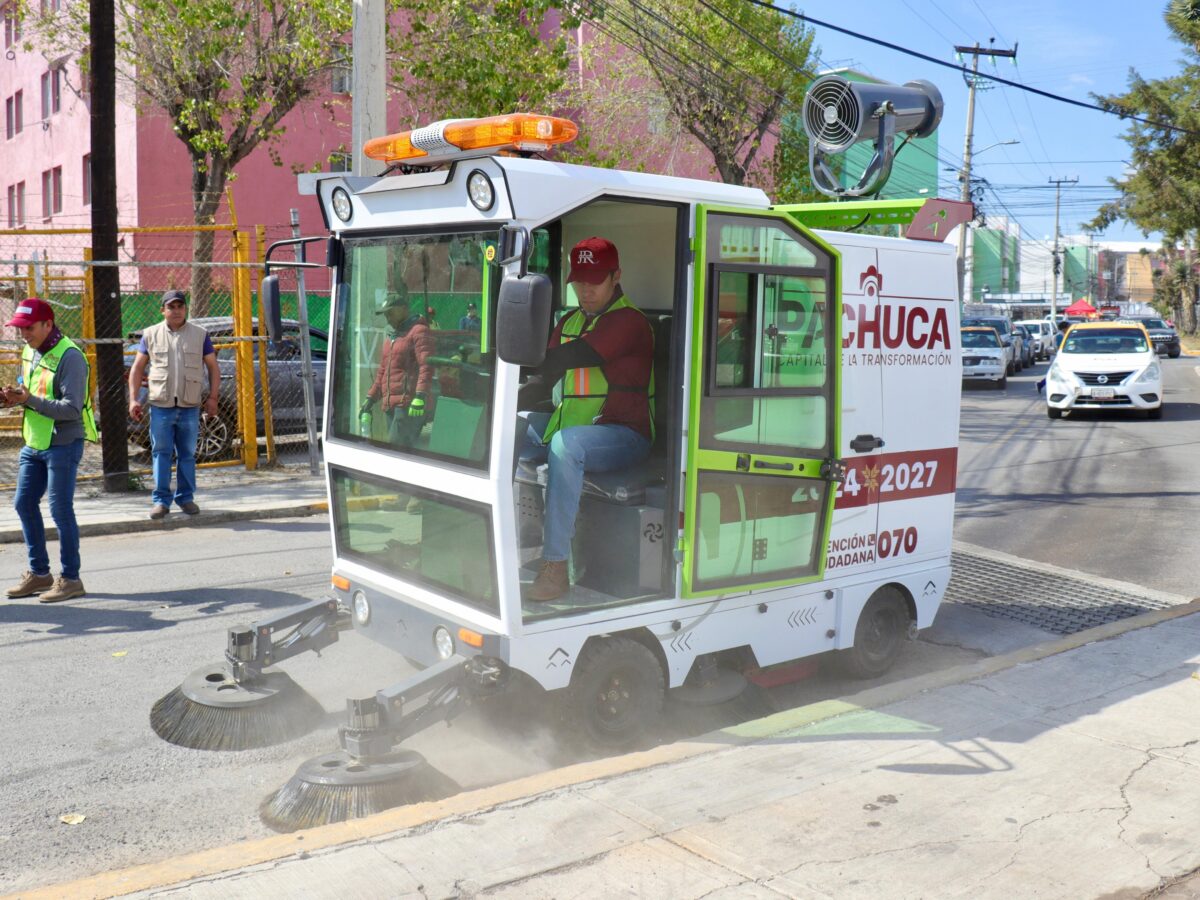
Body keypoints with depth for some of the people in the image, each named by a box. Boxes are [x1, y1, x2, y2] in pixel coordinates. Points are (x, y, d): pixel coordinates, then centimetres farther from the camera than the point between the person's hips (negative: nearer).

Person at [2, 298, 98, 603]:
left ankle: (70, 579, 8)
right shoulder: (29, 352, 10)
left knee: (60, 511, -3)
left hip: (63, 444, -9)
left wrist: (29, 400, -28)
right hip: (34, 443, 9)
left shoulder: (69, 357, -17)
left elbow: (71, 408, -22)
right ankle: (39, 573, 24)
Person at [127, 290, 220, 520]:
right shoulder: (151, 334, 7)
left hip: (190, 406, 0)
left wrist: (212, 397, -1)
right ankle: (161, 499, 7)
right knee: (161, 453, 1)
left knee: (187, 454, 7)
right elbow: (137, 367, 9)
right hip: (161, 405, 0)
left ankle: (186, 497, 16)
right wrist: (133, 399, 1)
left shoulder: (200, 334, 7)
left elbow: (213, 367, 9)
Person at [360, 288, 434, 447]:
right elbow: (382, 371, 29)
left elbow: (426, 367, -16)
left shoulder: (419, 331, -4)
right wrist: (371, 398, 24)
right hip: (390, 404, 9)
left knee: (397, 446, -19)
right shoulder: (392, 336, 26)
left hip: (409, 404, -9)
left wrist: (420, 396, -26)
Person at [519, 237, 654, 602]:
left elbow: (566, 359, -25)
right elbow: (545, 377, 10)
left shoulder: (628, 321, -12)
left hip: (624, 433, -8)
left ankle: (556, 568, -33)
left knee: (565, 444, -37)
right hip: (573, 423, 8)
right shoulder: (570, 322, 16)